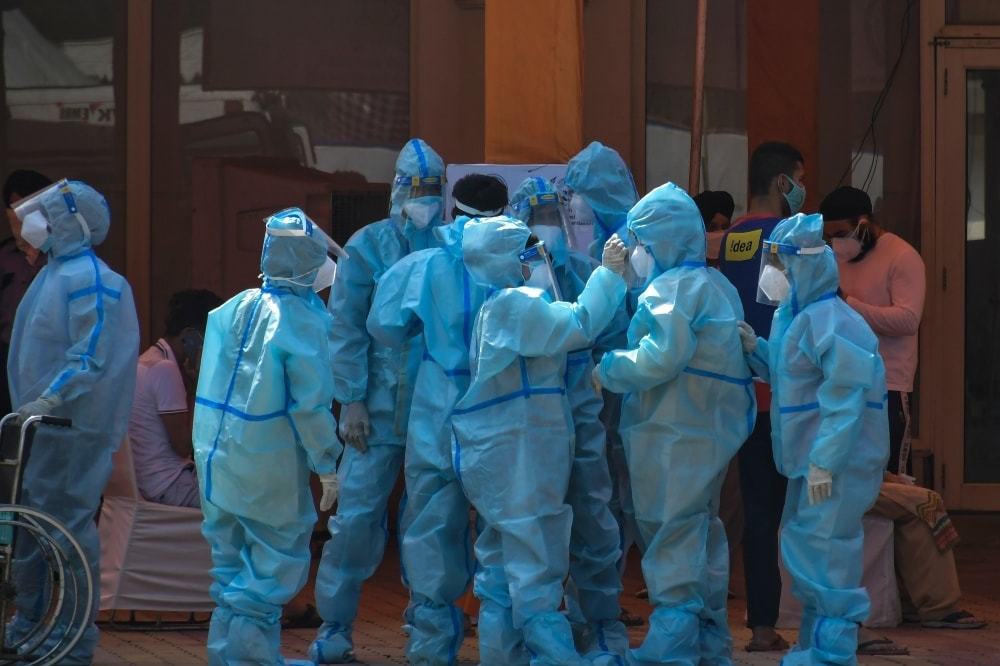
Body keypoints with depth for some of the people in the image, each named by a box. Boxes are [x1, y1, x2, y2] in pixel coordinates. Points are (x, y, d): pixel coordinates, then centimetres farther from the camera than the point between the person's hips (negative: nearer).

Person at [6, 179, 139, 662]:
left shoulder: (88, 279, -15)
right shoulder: (54, 274, 15)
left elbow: (90, 359, -22)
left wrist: (50, 399, -29)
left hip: (71, 428, -10)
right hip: (40, 424, 10)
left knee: (68, 528, -6)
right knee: (28, 529, 14)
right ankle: (29, 627, 23)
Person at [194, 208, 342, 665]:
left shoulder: (234, 308, 2)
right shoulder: (302, 320, -16)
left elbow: (214, 384, 10)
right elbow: (311, 404, -17)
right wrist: (327, 466, -10)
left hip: (215, 458, 7)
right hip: (268, 468, -7)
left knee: (231, 565, 17)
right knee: (278, 559, 4)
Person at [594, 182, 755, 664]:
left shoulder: (673, 288, -14)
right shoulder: (716, 286, 16)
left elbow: (661, 356, -24)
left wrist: (607, 371, -11)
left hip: (675, 438, -10)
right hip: (714, 433, 10)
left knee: (671, 539, -7)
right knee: (703, 538, 16)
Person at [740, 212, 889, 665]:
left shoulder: (830, 323, -20)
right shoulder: (796, 318, 12)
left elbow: (843, 398, -25)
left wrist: (825, 462, -26)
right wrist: (755, 350, 7)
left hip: (836, 460, -11)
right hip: (812, 457, 11)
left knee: (824, 553, -8)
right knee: (804, 549, 16)